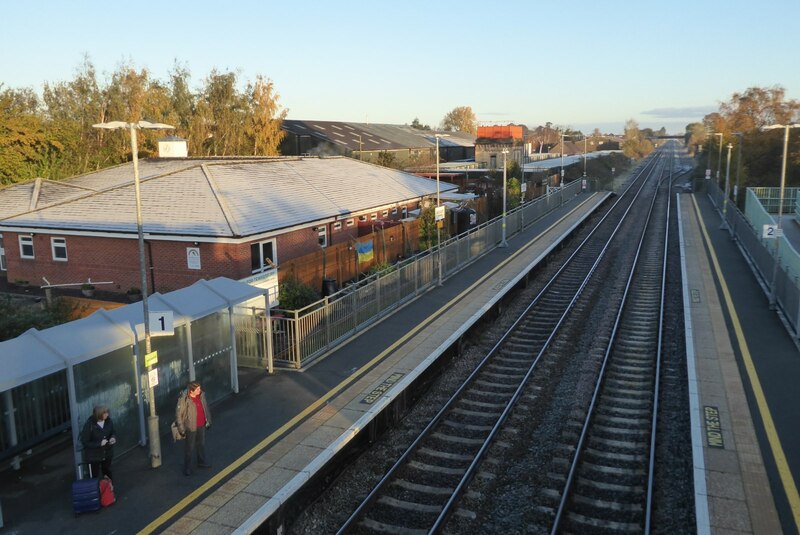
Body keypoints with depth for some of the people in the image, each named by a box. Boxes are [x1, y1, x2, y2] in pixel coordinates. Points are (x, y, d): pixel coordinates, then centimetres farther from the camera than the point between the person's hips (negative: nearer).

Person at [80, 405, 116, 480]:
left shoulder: (108, 421, -10)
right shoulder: (89, 425, -23)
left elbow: (112, 432, 8)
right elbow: (85, 442, -17)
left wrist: (113, 438, -14)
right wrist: (99, 444, -27)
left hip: (107, 454, 4)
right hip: (94, 457, -4)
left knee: (108, 475, 20)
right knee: (96, 477, 8)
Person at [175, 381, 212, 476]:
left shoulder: (201, 395, -7)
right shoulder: (184, 400, -25)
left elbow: (206, 407, 8)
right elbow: (178, 415, -16)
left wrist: (208, 421, 14)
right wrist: (181, 429, -14)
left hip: (202, 426, 6)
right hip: (190, 428, -6)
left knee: (201, 444, 23)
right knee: (189, 448, 8)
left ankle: (202, 462, 43)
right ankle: (187, 468, 26)